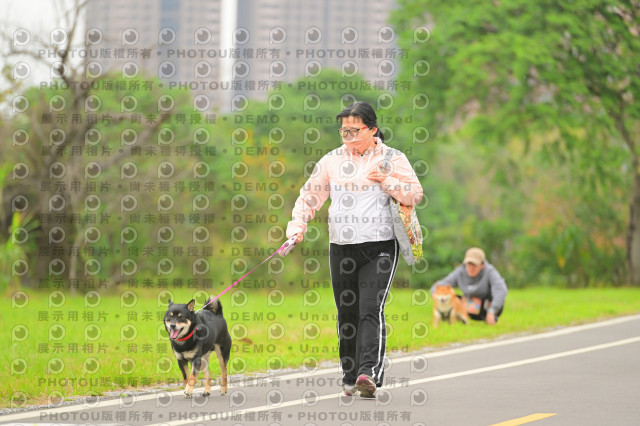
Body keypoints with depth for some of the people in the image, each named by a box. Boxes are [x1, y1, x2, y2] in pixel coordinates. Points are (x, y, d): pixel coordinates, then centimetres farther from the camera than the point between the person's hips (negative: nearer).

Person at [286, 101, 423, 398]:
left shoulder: (392, 159, 3)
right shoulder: (331, 161, 11)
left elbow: (415, 195, 0)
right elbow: (310, 195, 14)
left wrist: (386, 180, -13)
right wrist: (297, 224, -2)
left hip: (379, 248, -4)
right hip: (341, 248, 4)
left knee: (371, 310, -17)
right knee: (347, 314, 6)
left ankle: (369, 373, -27)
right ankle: (350, 377, 18)